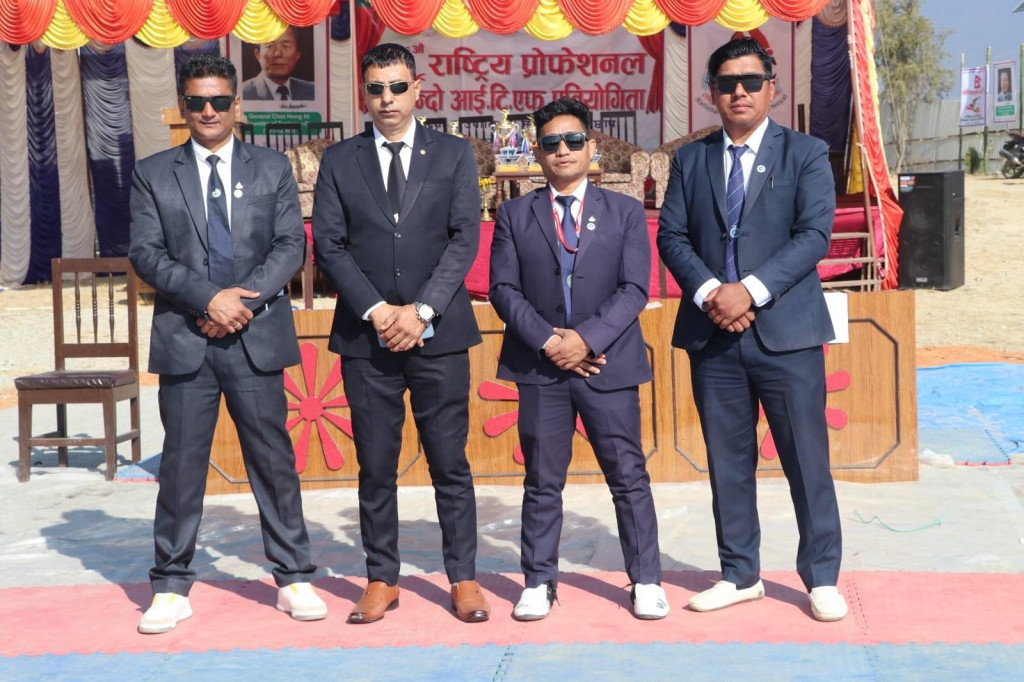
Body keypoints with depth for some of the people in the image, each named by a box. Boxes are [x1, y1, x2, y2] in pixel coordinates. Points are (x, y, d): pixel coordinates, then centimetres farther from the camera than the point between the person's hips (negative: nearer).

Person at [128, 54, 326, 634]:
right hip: (185, 340, 0)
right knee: (181, 463, 4)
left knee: (274, 459, 5)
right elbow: (146, 253, -2)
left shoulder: (272, 168, 9)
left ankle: (294, 578, 15)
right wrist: (209, 297, -14)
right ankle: (172, 587, 14)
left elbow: (291, 246, 1)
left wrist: (245, 302, -12)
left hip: (257, 335, 0)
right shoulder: (154, 174, 7)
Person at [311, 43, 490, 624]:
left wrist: (422, 309, -13)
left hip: (439, 334, -1)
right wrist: (376, 310, -11)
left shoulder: (453, 155, 6)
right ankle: (382, 580, 16)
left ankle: (464, 578, 12)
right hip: (366, 337, 1)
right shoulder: (339, 161, 8)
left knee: (451, 464, 3)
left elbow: (465, 238, -2)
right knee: (376, 468, 6)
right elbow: (328, 245, 1)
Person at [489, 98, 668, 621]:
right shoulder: (515, 215, 9)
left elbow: (634, 289, -1)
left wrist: (587, 339, -13)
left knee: (629, 476, 3)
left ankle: (646, 581, 12)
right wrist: (547, 340, -11)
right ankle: (539, 582, 15)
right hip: (540, 366, 1)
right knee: (542, 481, 6)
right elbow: (504, 289, 1)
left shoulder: (625, 212, 7)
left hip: (608, 364, 0)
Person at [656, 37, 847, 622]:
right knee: (728, 463, 9)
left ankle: (822, 578, 12)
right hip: (713, 333, 3)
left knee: (807, 460, 0)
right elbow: (672, 236, 5)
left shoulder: (805, 154, 3)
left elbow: (815, 234, -8)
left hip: (786, 331, -3)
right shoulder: (690, 160, 12)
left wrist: (751, 290, -17)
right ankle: (740, 577, 20)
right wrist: (708, 291, -13)